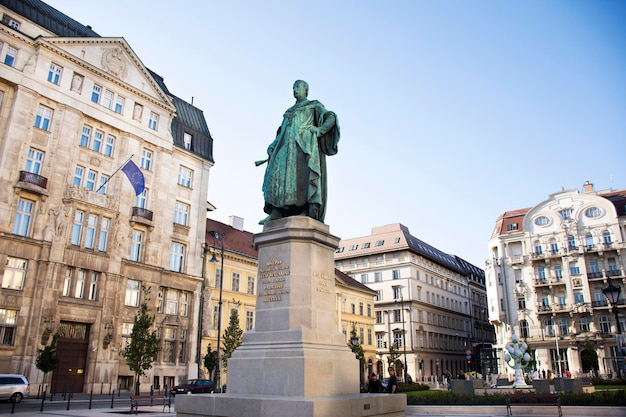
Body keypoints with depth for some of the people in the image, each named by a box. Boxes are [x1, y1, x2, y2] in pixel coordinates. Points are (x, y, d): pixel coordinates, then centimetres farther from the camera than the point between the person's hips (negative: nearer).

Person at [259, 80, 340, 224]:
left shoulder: (314, 105, 16)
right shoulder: (290, 111, 33)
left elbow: (331, 118, 2)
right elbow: (281, 132, 28)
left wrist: (318, 131, -13)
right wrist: (272, 148, 13)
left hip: (304, 143, -5)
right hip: (287, 146, 6)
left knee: (304, 172, -23)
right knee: (278, 173, -12)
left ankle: (308, 210, -32)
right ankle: (276, 213, -20)